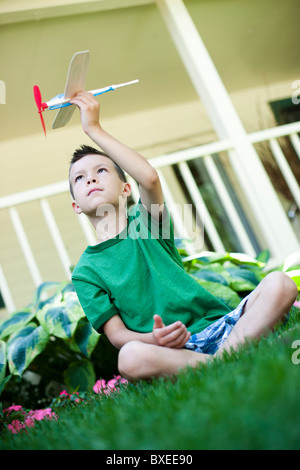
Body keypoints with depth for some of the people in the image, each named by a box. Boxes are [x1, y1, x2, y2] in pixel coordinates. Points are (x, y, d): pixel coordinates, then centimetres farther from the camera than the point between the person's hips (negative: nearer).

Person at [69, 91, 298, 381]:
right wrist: (152, 340, -23)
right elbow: (116, 333, 0)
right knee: (131, 357, -38)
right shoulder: (85, 272, 10)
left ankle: (227, 354, -37)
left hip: (217, 325, 3)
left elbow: (149, 178, -11)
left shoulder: (145, 221, 12)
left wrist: (95, 129, -5)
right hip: (167, 349, -2)